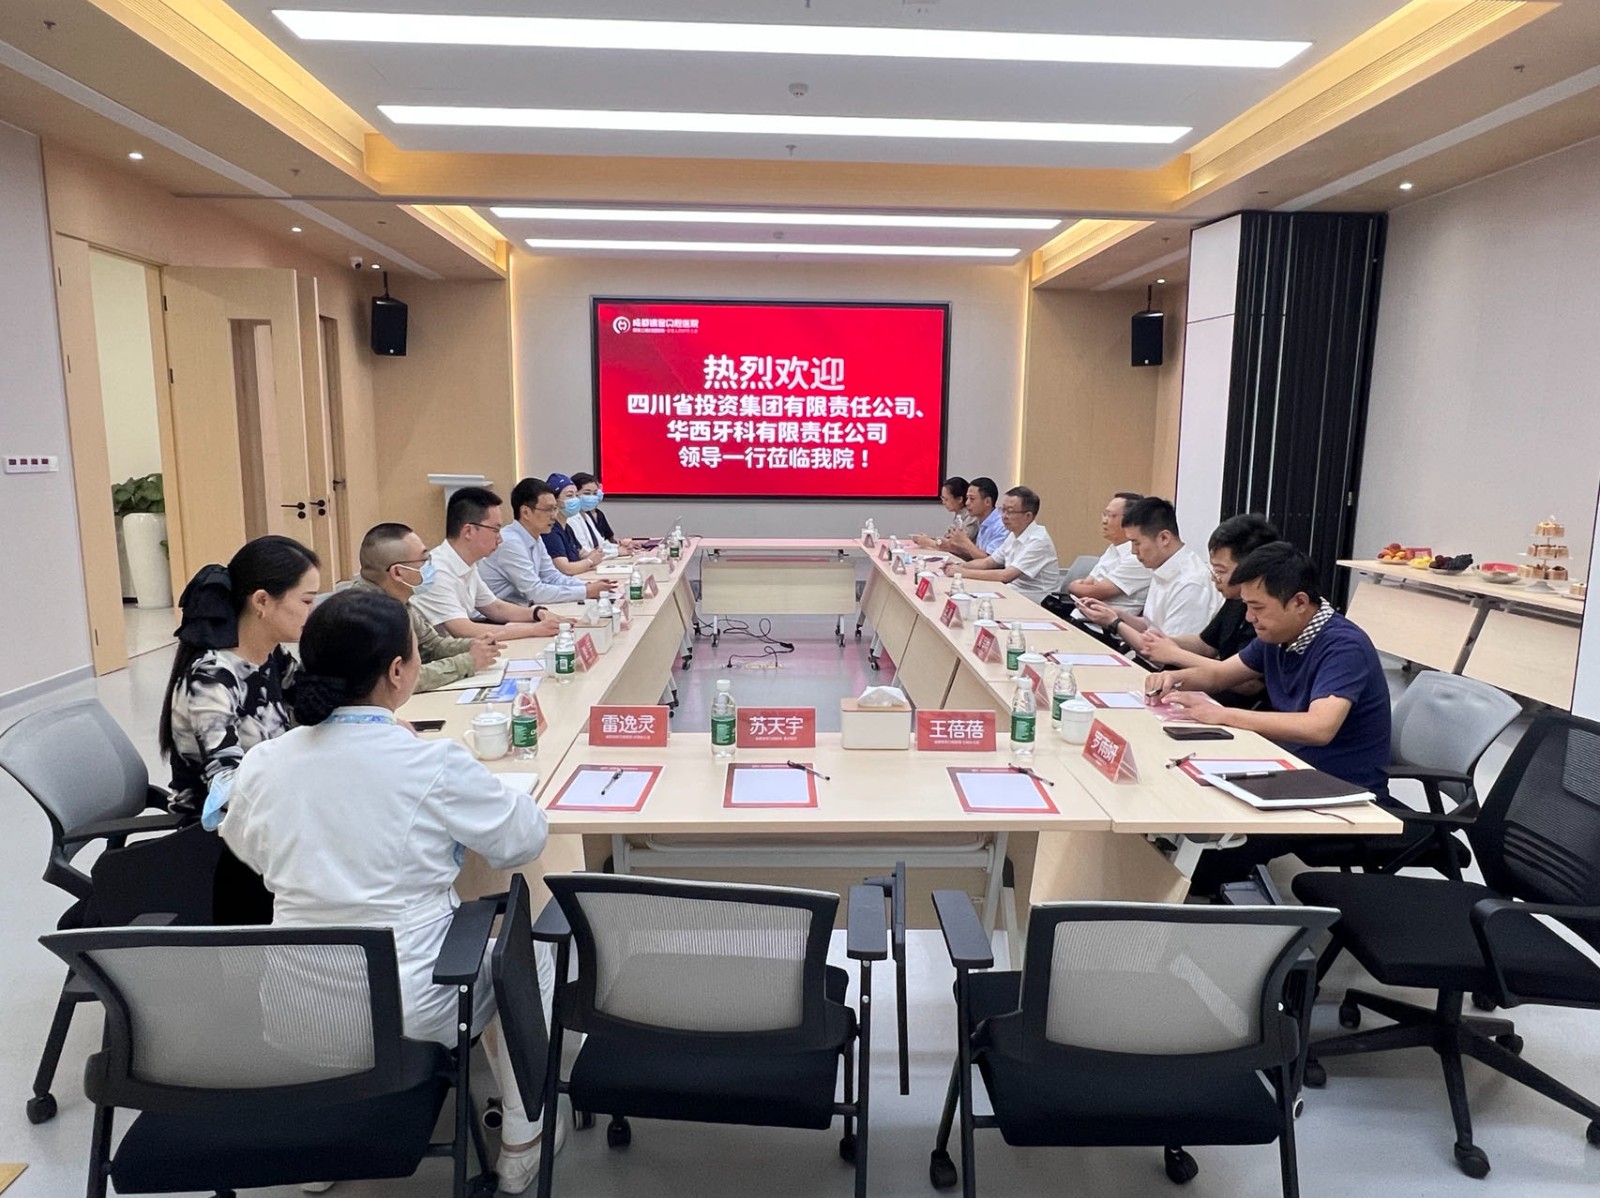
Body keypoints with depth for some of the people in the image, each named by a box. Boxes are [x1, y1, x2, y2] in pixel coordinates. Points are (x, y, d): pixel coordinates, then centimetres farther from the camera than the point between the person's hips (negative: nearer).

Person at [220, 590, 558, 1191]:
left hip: (295, 1013, 5)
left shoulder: (261, 765, -8)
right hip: (411, 1009, -5)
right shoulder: (434, 764, -21)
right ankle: (520, 1144, 30)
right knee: (529, 951, 22)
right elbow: (525, 838, -7)